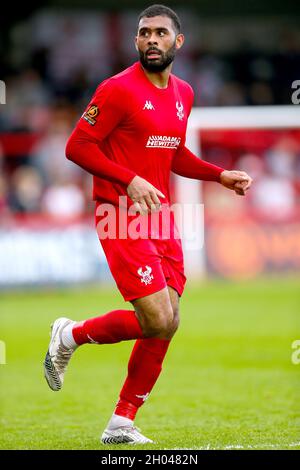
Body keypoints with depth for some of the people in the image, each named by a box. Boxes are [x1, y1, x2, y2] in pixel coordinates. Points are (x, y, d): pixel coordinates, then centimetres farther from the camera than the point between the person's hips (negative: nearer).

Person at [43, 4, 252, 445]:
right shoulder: (118, 89, -10)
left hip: (162, 216, 7)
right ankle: (70, 335, 10)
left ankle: (122, 424, 12)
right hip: (122, 216, -7)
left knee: (166, 326, 2)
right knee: (158, 321, -15)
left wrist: (220, 175, 13)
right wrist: (131, 181, -20)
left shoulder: (183, 93, 13)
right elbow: (77, 147, -12)